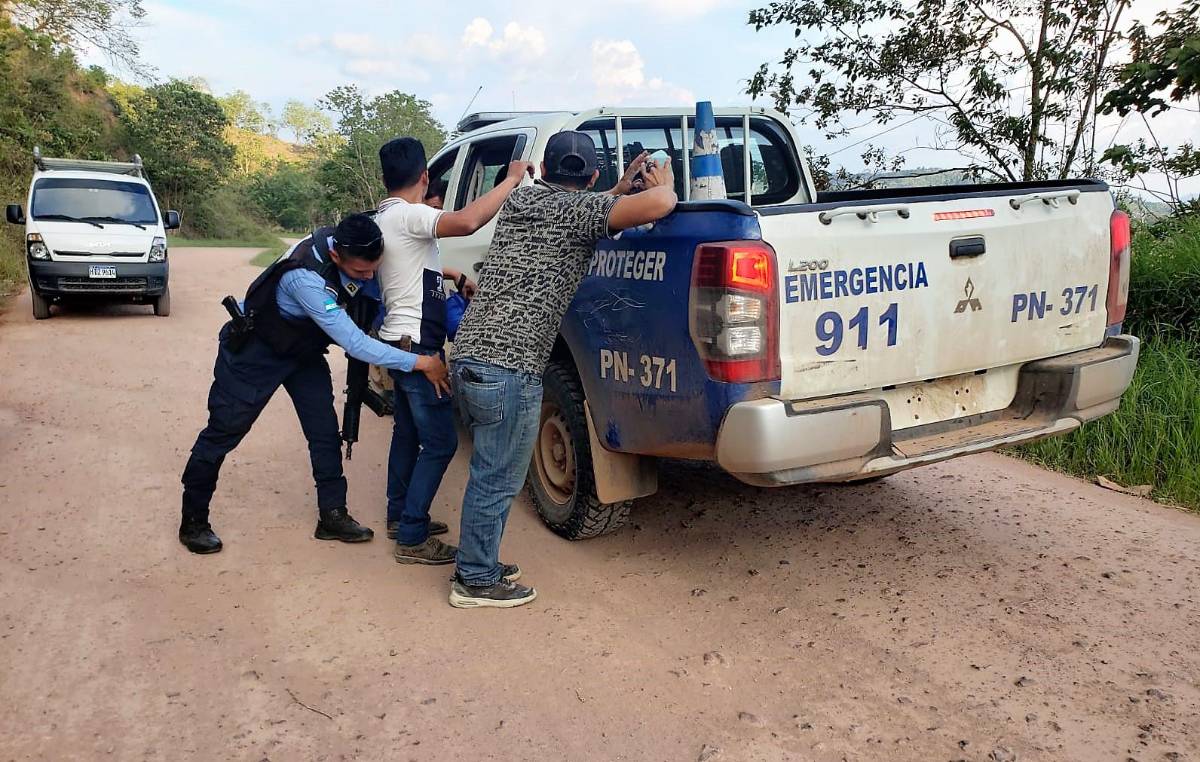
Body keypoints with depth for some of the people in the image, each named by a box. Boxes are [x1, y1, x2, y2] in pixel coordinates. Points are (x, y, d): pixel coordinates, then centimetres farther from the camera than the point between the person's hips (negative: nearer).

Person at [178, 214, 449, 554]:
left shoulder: (355, 249, -20)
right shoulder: (307, 277, -41)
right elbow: (353, 342, -41)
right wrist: (420, 363, -40)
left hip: (303, 349, 7)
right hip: (255, 350, -7)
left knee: (325, 431, 2)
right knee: (223, 432, 4)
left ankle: (332, 515, 12)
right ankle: (193, 522, 19)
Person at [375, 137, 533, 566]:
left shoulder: (384, 217, 12)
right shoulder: (407, 215, -18)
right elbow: (467, 221, -36)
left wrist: (456, 276, 23)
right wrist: (512, 180, -27)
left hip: (400, 344, 10)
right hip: (417, 347, -10)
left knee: (408, 432, 20)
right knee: (440, 442, -5)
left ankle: (400, 516, 32)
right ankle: (412, 538, 1)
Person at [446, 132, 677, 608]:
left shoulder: (519, 200, 15)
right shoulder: (579, 209, -8)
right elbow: (658, 205, -21)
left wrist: (621, 189, 28)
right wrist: (663, 184, 2)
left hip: (467, 355, 8)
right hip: (508, 370, -8)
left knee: (489, 472, 22)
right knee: (498, 480, 6)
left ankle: (476, 563, 35)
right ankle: (477, 582, 19)